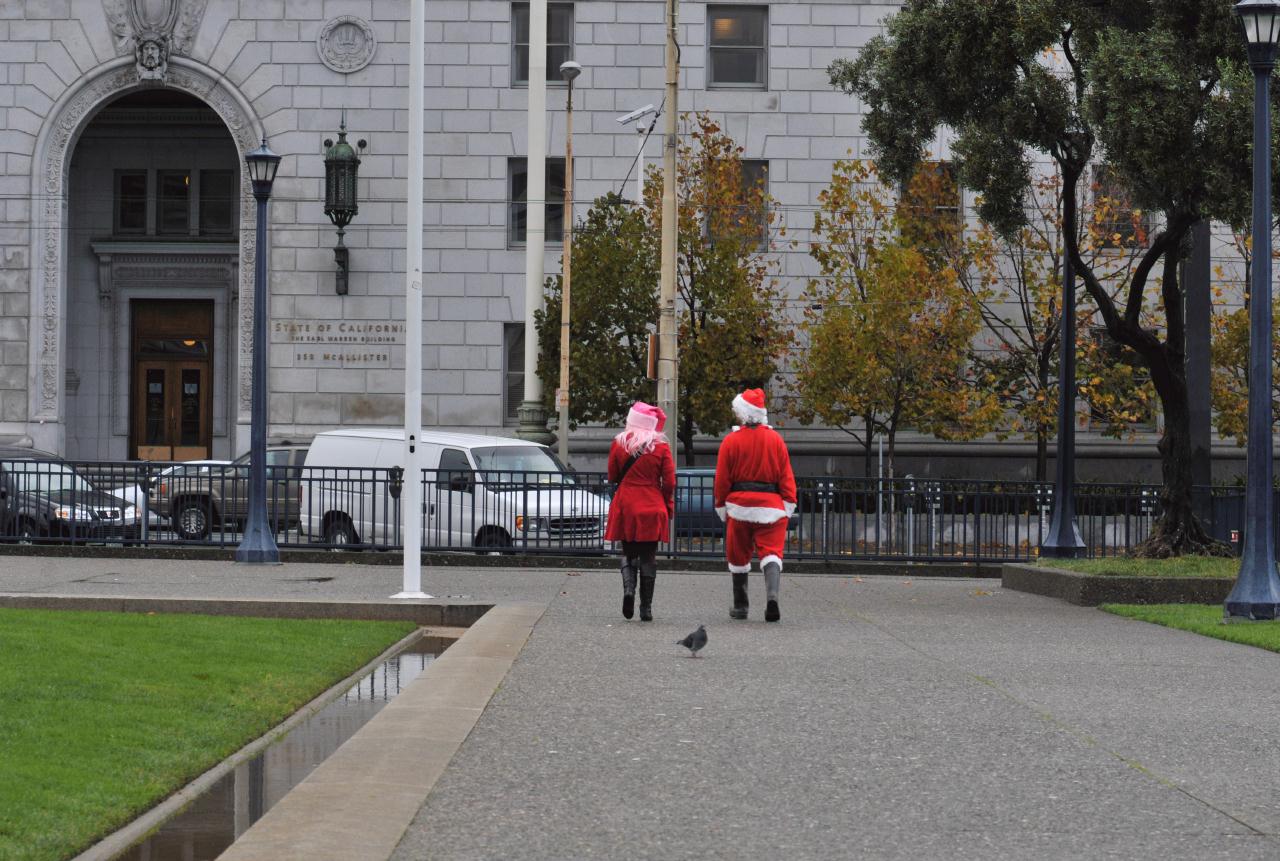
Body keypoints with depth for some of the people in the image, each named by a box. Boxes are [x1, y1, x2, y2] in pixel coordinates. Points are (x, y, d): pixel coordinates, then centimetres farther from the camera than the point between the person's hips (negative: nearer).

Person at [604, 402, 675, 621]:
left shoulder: (619, 444, -1)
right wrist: (668, 508, 11)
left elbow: (612, 477, 7)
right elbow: (669, 483, -2)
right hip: (652, 510, -1)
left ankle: (628, 589, -15)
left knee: (629, 554, 13)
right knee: (648, 558, 6)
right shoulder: (661, 447, -4)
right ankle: (646, 609, 4)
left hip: (625, 507, 1)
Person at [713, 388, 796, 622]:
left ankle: (740, 606, 19)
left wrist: (721, 507, 10)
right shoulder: (775, 439, 3)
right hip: (771, 505, 1)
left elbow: (722, 478, 1)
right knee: (771, 552, -4)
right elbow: (786, 475, 3)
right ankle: (772, 596, -29)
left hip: (740, 505, 0)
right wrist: (788, 505, 7)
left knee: (739, 557, 12)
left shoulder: (731, 441, -2)